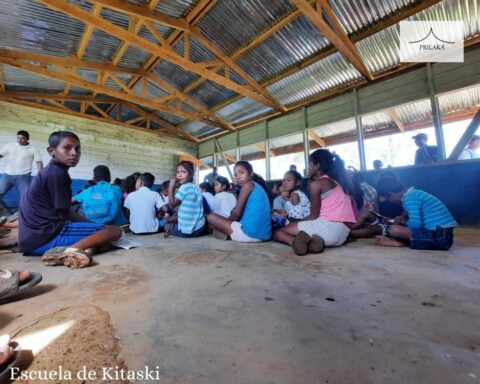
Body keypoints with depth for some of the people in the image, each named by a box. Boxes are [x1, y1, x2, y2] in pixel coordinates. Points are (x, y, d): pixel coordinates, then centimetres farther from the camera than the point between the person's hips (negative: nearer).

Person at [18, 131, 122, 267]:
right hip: (46, 236, -10)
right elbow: (65, 214, -10)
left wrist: (90, 224, 15)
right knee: (114, 230, -15)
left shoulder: (49, 172, 17)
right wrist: (92, 224, 6)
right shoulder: (57, 174, -12)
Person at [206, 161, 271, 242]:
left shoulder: (247, 185, -6)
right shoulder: (259, 187, 19)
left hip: (249, 233, -10)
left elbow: (237, 213, -10)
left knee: (210, 217, 0)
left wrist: (226, 221, 8)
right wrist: (229, 220, 19)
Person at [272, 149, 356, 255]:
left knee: (277, 232, 2)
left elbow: (314, 216, -4)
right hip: (342, 235, 9)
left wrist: (297, 222, 12)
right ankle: (316, 240, -5)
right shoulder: (336, 182, 23)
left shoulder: (316, 183, -3)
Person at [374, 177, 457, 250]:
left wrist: (404, 222, -3)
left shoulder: (409, 198, -15)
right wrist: (402, 219, 13)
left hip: (439, 236, -10)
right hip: (445, 235, 10)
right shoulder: (414, 193, 14)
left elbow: (415, 224, -23)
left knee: (393, 229, -22)